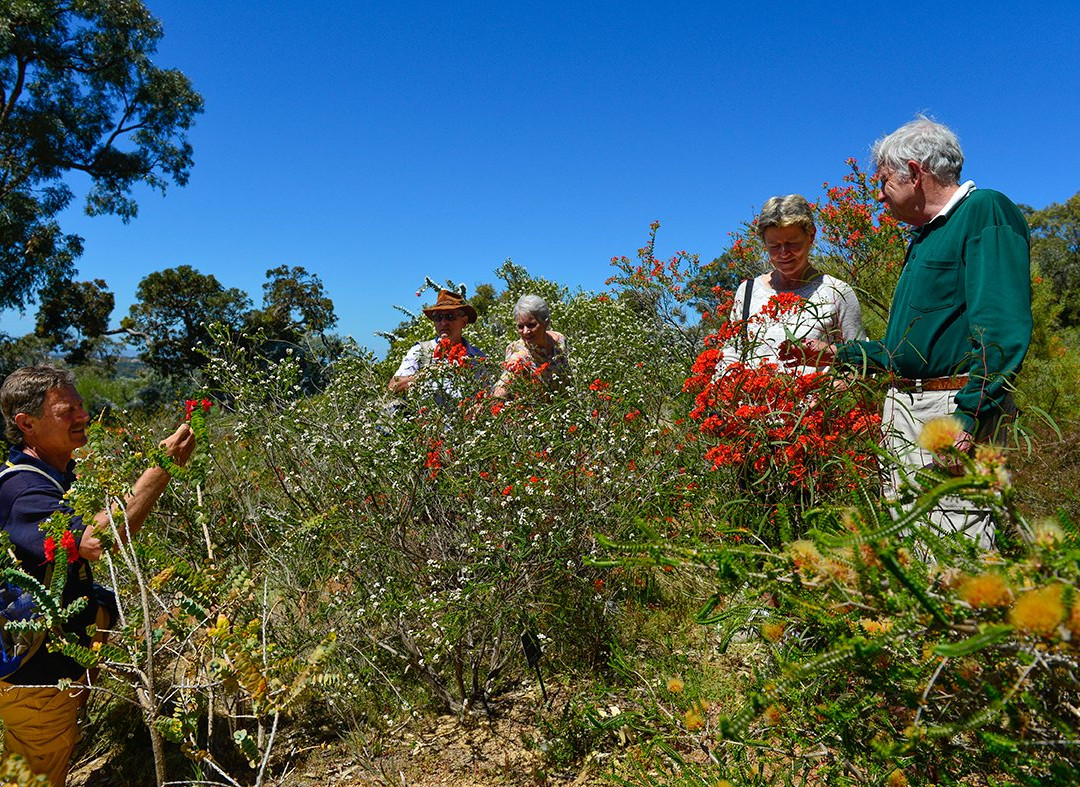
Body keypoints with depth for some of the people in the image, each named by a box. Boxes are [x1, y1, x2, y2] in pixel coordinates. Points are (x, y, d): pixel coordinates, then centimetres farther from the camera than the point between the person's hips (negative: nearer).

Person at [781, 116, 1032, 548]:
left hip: (955, 413, -9)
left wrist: (968, 416, -24)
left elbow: (1004, 328, -18)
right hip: (903, 414, 9)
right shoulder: (924, 237, 23)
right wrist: (837, 354, 26)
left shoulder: (986, 212, -5)